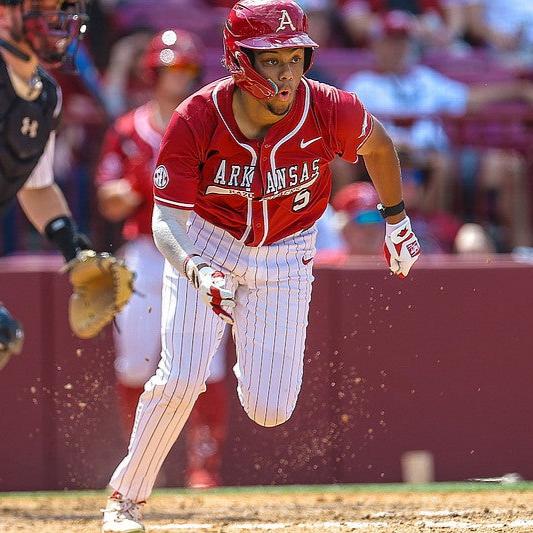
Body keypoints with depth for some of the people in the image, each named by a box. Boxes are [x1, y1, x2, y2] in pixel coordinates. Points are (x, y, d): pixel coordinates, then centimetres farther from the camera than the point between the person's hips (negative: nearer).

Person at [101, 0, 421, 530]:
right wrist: (197, 270, -48)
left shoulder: (329, 110, -24)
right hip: (205, 245, -1)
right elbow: (167, 221, -28)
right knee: (180, 380, -17)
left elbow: (378, 144, 0)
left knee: (269, 410, -2)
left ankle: (252, 363, 36)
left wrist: (395, 219, 13)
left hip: (284, 257, 1)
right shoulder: (197, 119, -27)